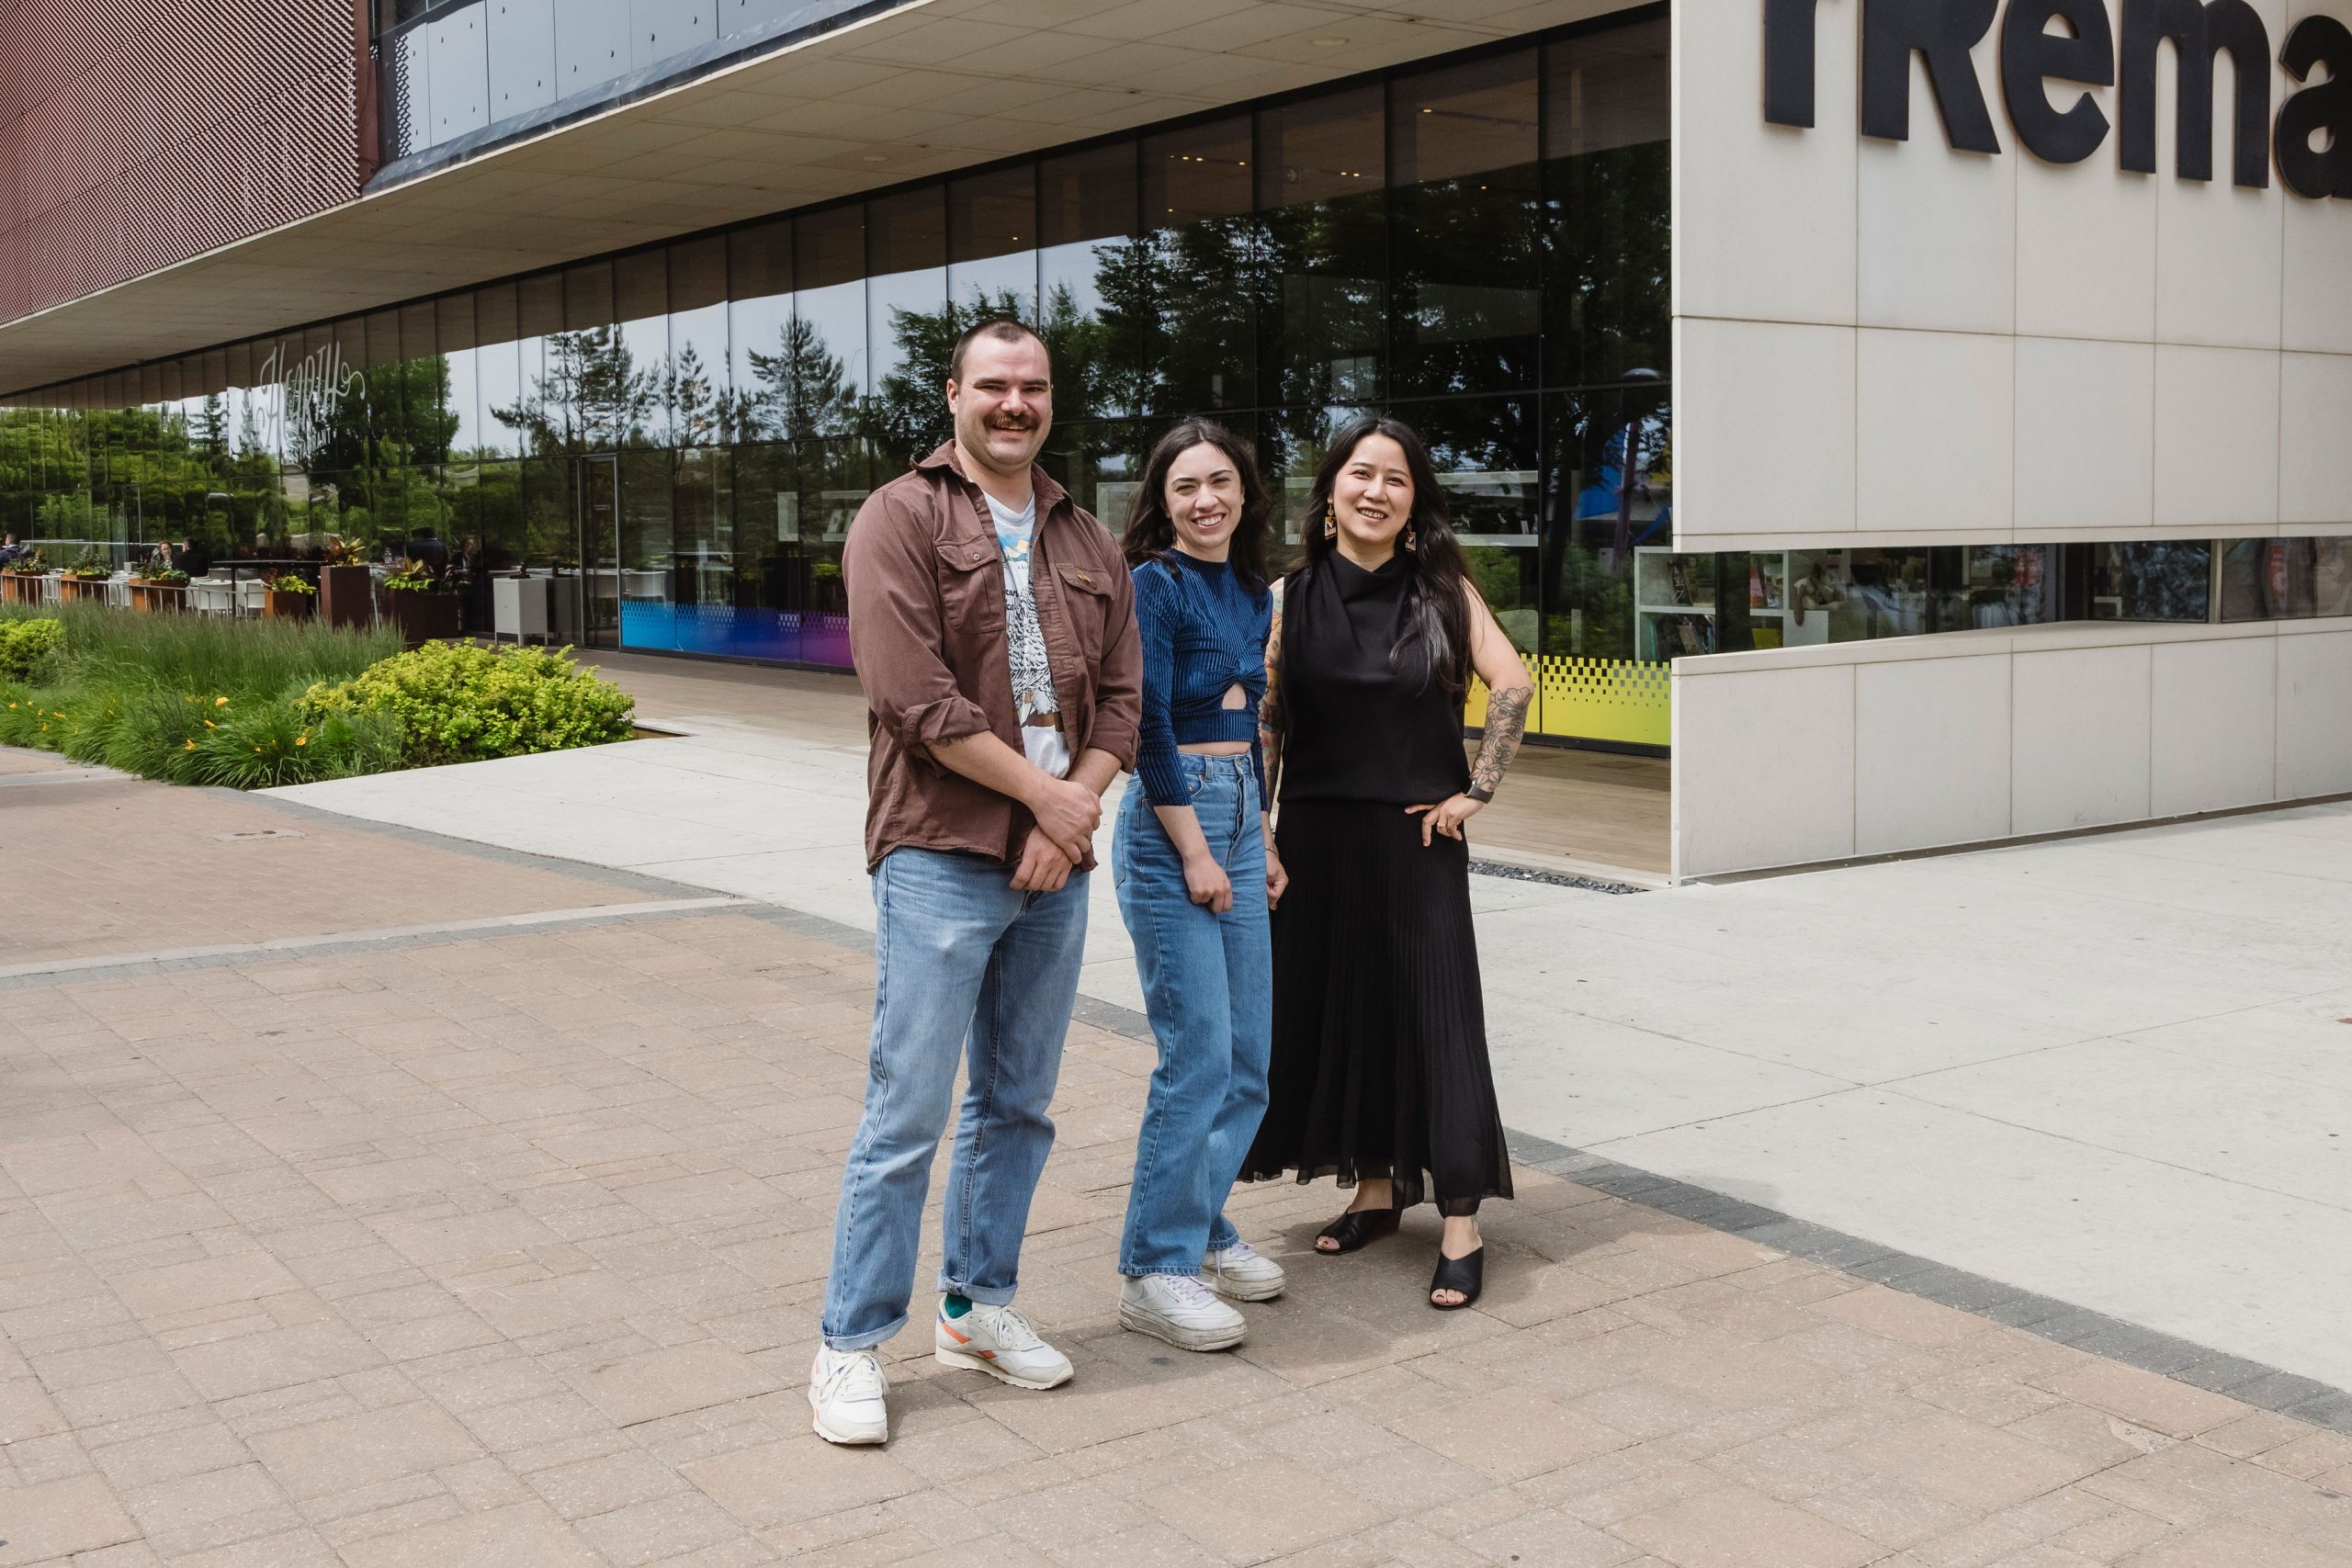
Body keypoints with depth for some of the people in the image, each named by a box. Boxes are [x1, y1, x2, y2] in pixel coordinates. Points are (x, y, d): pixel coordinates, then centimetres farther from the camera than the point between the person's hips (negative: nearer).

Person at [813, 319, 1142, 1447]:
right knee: (906, 1113, -4)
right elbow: (916, 697, -14)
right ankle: (851, 1344, 7)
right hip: (939, 857, -6)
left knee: (1018, 1104, 13)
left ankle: (977, 1306, 28)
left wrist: (1073, 815, -7)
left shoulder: (1086, 544, 15)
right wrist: (1043, 789, -12)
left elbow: (1121, 699, 10)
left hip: (1055, 866, 6)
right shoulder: (902, 520, -3)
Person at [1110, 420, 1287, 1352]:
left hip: (1236, 819, 8)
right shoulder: (1154, 584, -8)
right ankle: (1155, 1270, 1)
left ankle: (1202, 1229, 24)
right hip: (1168, 822, -8)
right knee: (1198, 1056, -9)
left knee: (1248, 1057, 9)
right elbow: (1149, 726, -14)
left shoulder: (1253, 594, 15)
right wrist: (1196, 853, -15)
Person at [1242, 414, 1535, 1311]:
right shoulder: (1291, 598, 2)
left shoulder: (1443, 590, 0)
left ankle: (1460, 1225, 1)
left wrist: (1477, 790, -8)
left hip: (1417, 836, -2)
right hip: (1318, 838, 2)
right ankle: (1375, 1188, 26)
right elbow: (1261, 724, 2)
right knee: (1338, 1011, 9)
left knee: (1436, 1016, -3)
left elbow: (1512, 684, -2)